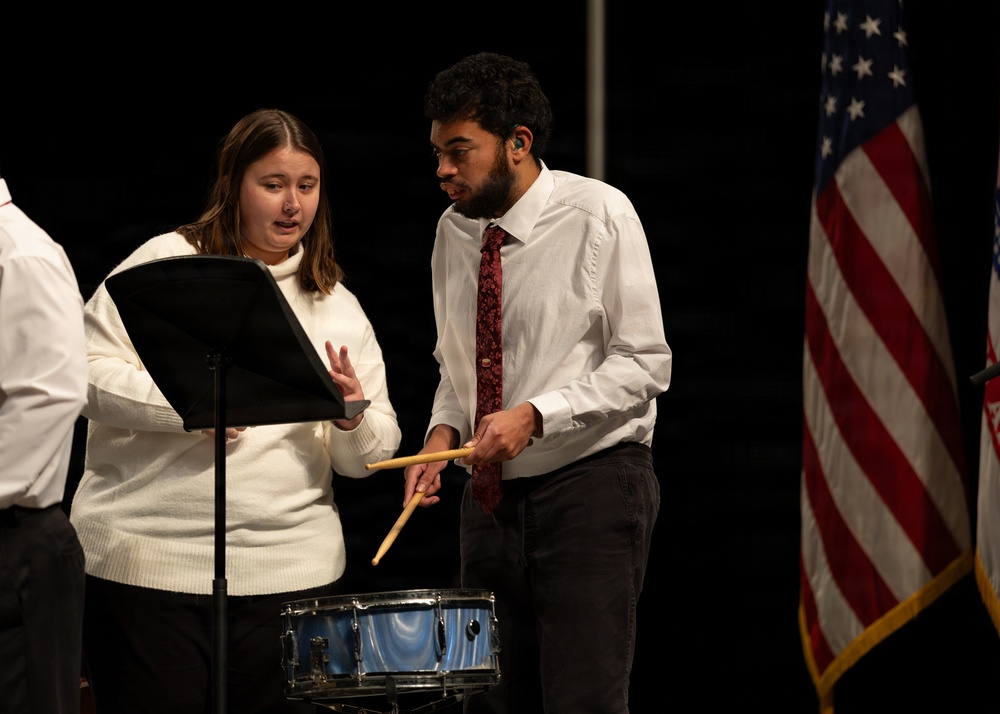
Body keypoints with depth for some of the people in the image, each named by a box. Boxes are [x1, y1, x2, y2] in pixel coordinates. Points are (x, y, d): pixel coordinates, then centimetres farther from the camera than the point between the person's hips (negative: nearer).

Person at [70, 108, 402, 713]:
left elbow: (369, 458, 12)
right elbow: (86, 374, -6)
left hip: (290, 570, 3)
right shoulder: (165, 265, 2)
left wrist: (353, 420, -10)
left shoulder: (339, 309, 14)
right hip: (148, 563, -3)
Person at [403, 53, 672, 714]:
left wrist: (535, 415, -20)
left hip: (591, 486, -6)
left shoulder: (598, 214, -9)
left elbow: (644, 363, -11)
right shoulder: (454, 232, 10)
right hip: (493, 497, 6)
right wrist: (444, 430, 1)